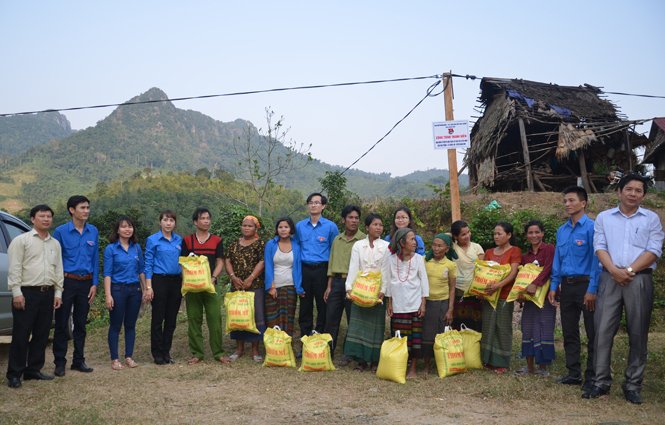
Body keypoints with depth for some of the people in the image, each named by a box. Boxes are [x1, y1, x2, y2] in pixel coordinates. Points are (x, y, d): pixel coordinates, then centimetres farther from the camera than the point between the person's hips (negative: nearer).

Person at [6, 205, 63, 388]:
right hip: (27, 293, -5)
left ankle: (33, 370, 19)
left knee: (41, 335, 9)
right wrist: (16, 292, -13)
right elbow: (14, 268, -6)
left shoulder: (55, 244, 16)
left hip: (47, 294, 6)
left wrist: (58, 293, 11)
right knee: (21, 335, -3)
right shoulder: (22, 240, 0)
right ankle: (14, 374, 4)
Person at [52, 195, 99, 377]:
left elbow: (95, 258, 9)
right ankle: (60, 363, 11)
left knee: (81, 324, 10)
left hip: (86, 282, 3)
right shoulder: (61, 231, -4)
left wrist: (94, 284, 4)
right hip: (67, 281, -3)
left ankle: (78, 360, 20)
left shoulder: (93, 231, 6)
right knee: (61, 324, 2)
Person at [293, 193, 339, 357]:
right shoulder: (300, 226, 10)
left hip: (322, 270, -2)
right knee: (305, 307, 5)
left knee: (323, 307, 0)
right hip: (304, 270, 3)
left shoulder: (330, 226, 1)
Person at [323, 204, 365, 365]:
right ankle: (327, 351, 17)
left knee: (353, 320, 3)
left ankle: (348, 354, 14)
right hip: (337, 281, 5)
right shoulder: (337, 240, 14)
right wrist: (329, 286, 11)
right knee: (331, 318, 6)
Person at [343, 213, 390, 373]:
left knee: (376, 325, 1)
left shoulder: (386, 246, 4)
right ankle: (361, 360, 7)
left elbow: (386, 270, -1)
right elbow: (353, 268, 2)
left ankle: (375, 361, 11)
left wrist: (383, 290, -11)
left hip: (378, 292, -1)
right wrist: (349, 286, -11)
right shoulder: (358, 245, 8)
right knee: (358, 323, -1)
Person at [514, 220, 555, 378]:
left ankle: (543, 367, 3)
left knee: (544, 330, -4)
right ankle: (530, 366, 15)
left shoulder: (549, 249, -1)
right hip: (529, 297, 6)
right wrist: (520, 294, -5)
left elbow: (549, 268, -15)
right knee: (527, 329, 6)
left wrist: (535, 284, -26)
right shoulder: (525, 256, 16)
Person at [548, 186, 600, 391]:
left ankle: (592, 377, 9)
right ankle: (574, 374, 21)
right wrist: (553, 287, 10)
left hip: (586, 285, -7)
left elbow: (596, 259, -13)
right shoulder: (562, 231, 12)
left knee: (592, 334, 1)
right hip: (567, 286, 7)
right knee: (569, 332, 12)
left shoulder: (591, 227, -9)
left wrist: (592, 290, -18)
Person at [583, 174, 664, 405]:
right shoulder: (604, 218, 13)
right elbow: (599, 247, 3)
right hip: (610, 279, 1)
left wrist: (629, 270, -13)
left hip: (639, 280, -1)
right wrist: (614, 270, -13)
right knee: (603, 330, -3)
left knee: (638, 334, 2)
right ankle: (601, 382, 5)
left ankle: (633, 385, 10)